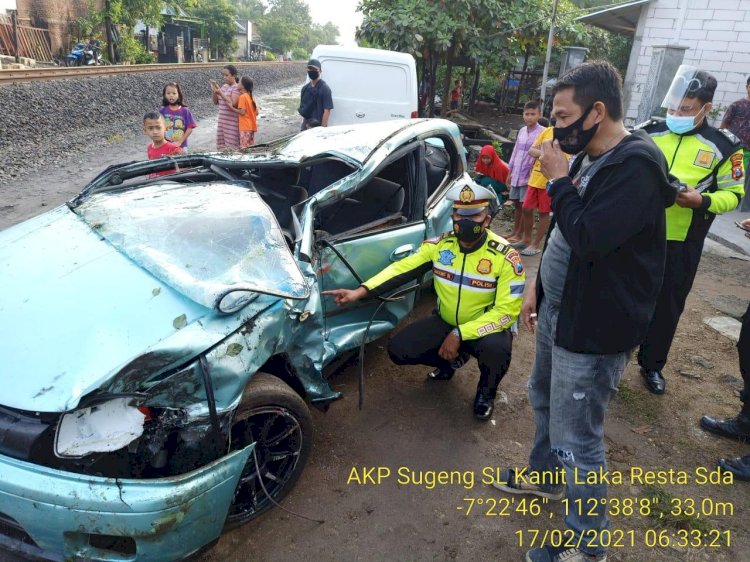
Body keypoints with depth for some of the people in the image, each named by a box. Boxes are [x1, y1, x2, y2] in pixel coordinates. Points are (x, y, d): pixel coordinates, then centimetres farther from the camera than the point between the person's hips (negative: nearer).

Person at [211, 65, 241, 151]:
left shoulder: (236, 88, -10)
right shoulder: (224, 86, 12)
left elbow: (232, 103, -23)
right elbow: (216, 102, 14)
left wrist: (221, 93, -25)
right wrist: (214, 91, -1)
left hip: (232, 122, -8)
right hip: (222, 120, 8)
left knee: (231, 145, -5)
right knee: (222, 145, 10)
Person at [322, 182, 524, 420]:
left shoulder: (505, 257, -21)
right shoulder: (440, 245, -9)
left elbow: (507, 312, -23)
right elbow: (402, 268, -14)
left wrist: (460, 334, -29)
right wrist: (361, 291, -28)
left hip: (486, 326, -4)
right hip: (445, 321, 4)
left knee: (495, 349, -38)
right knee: (398, 349, -11)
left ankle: (486, 391, 0)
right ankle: (452, 360, 19)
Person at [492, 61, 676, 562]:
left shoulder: (636, 163, -22)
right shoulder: (590, 158, 8)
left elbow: (588, 238, -30)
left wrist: (558, 179, -19)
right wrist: (539, 285, 17)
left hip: (592, 327, -10)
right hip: (559, 310, 10)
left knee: (576, 440, 0)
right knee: (544, 401, 26)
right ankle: (545, 476, 50)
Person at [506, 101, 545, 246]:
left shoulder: (542, 132, -9)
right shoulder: (521, 131, 11)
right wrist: (510, 171, 17)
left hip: (530, 175, -6)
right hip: (516, 174, 7)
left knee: (525, 206, -1)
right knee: (516, 204, 13)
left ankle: (520, 235, 8)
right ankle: (515, 232, 24)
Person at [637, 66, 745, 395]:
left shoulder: (723, 146, -5)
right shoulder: (650, 132, 0)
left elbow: (733, 194, 1)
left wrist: (702, 200, -20)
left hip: (682, 244, -1)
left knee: (667, 306, 10)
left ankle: (652, 364, 29)